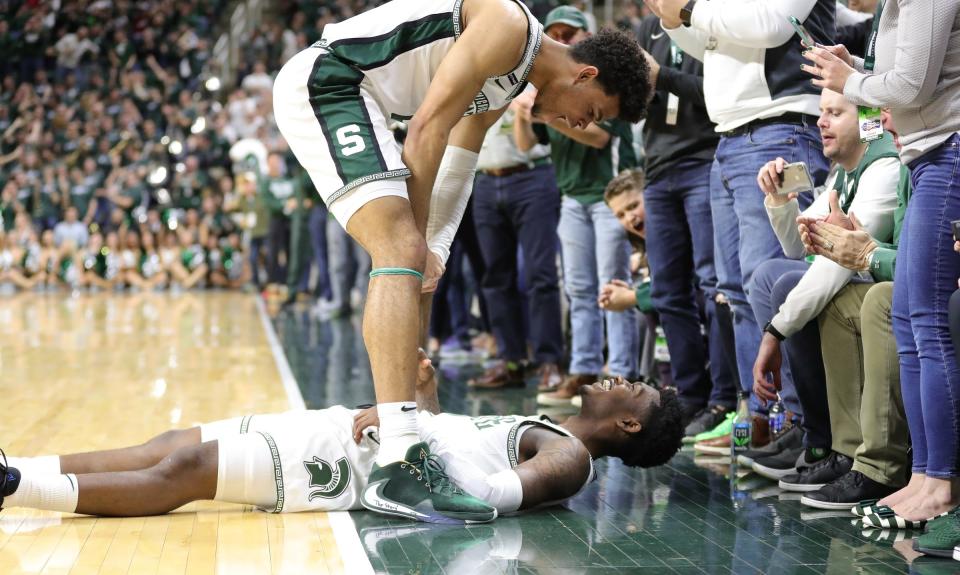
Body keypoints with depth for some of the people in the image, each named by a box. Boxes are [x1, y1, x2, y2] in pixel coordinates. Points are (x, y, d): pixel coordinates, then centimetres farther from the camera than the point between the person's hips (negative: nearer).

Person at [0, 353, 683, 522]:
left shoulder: (569, 459, -7)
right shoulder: (547, 432, 23)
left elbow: (491, 496, -26)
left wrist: (414, 435, -21)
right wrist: (427, 395, 14)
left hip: (351, 464, -9)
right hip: (346, 426, 9)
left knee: (183, 468, -19)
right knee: (175, 445, 0)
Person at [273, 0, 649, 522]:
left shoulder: (506, 85, 18)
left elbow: (456, 170, 22)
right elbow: (428, 129, -16)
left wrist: (433, 250, 10)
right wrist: (419, 238, -10)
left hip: (347, 98, 11)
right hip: (323, 81, -11)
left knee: (411, 264, 16)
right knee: (402, 252, -23)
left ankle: (405, 415, 25)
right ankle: (395, 468, -32)